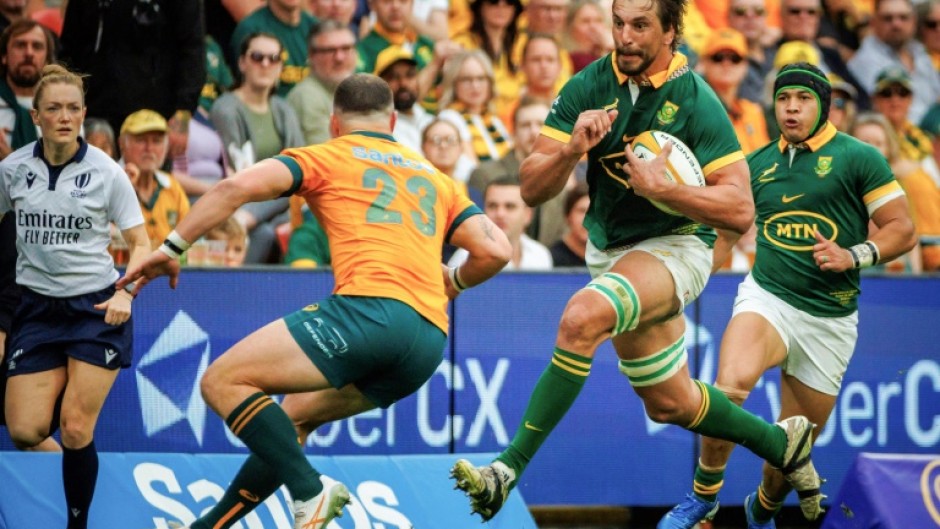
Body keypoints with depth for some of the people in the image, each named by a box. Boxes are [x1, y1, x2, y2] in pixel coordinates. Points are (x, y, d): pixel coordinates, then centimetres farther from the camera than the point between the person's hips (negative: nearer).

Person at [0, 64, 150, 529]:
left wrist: (125, 292, -17)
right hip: (37, 310, 2)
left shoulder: (105, 172, -6)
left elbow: (140, 244, 0)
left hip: (97, 309, -2)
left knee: (75, 431, -9)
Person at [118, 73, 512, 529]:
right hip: (429, 341, 7)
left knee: (223, 381, -5)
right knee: (296, 411, 25)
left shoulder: (326, 156, 15)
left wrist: (171, 248, 7)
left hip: (368, 307, -7)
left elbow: (237, 187, 0)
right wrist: (452, 283, 37)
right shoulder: (436, 178, 28)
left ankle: (310, 492, -21)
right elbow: (494, 250, 17)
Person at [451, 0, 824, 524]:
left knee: (582, 316, -34)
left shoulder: (695, 101, -17)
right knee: (672, 405, 17)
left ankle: (509, 467, -33)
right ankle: (782, 442, 42)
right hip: (611, 252, 6)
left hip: (675, 245, -6)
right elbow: (532, 189, -7)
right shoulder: (590, 86, -6)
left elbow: (740, 212, -20)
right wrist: (570, 150, -26)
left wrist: (664, 188, -31)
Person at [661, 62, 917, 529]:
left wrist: (853, 256, -19)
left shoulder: (857, 158, -3)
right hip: (767, 298, 1)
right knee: (730, 385, -32)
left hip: (829, 321, -1)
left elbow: (901, 229, -3)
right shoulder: (758, 164, 8)